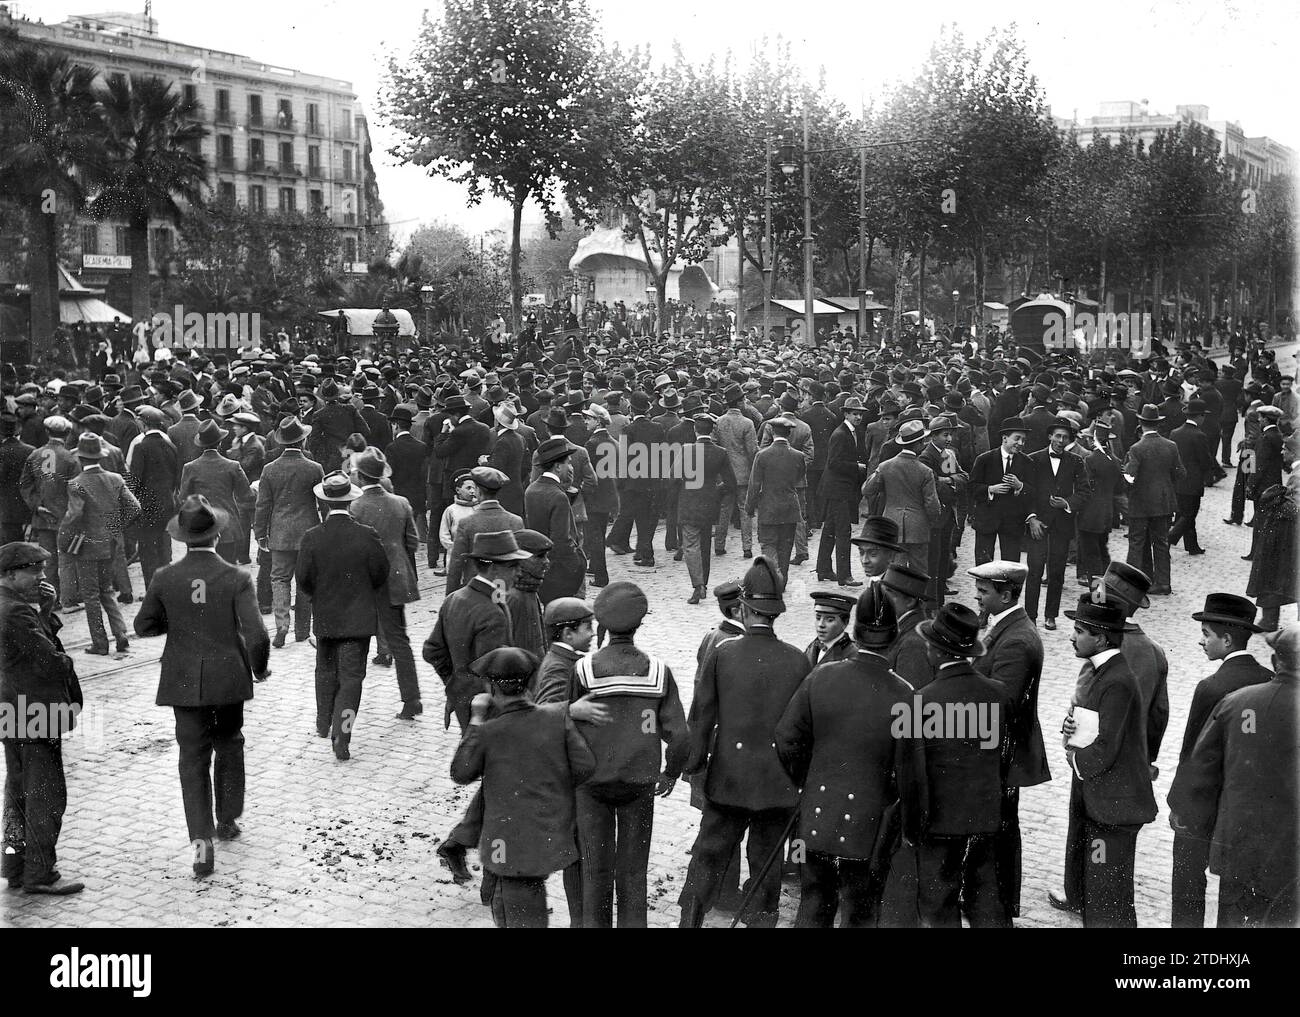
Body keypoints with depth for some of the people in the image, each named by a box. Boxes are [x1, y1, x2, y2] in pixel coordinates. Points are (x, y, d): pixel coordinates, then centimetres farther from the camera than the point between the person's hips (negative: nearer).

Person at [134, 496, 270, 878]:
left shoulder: (164, 579, -8)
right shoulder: (236, 579, -13)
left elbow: (143, 626, 4)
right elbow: (257, 636, -16)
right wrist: (259, 668, 2)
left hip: (184, 683, 0)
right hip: (228, 680, 0)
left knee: (193, 759, 5)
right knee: (229, 748, 22)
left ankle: (201, 840, -6)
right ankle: (227, 821, 35)